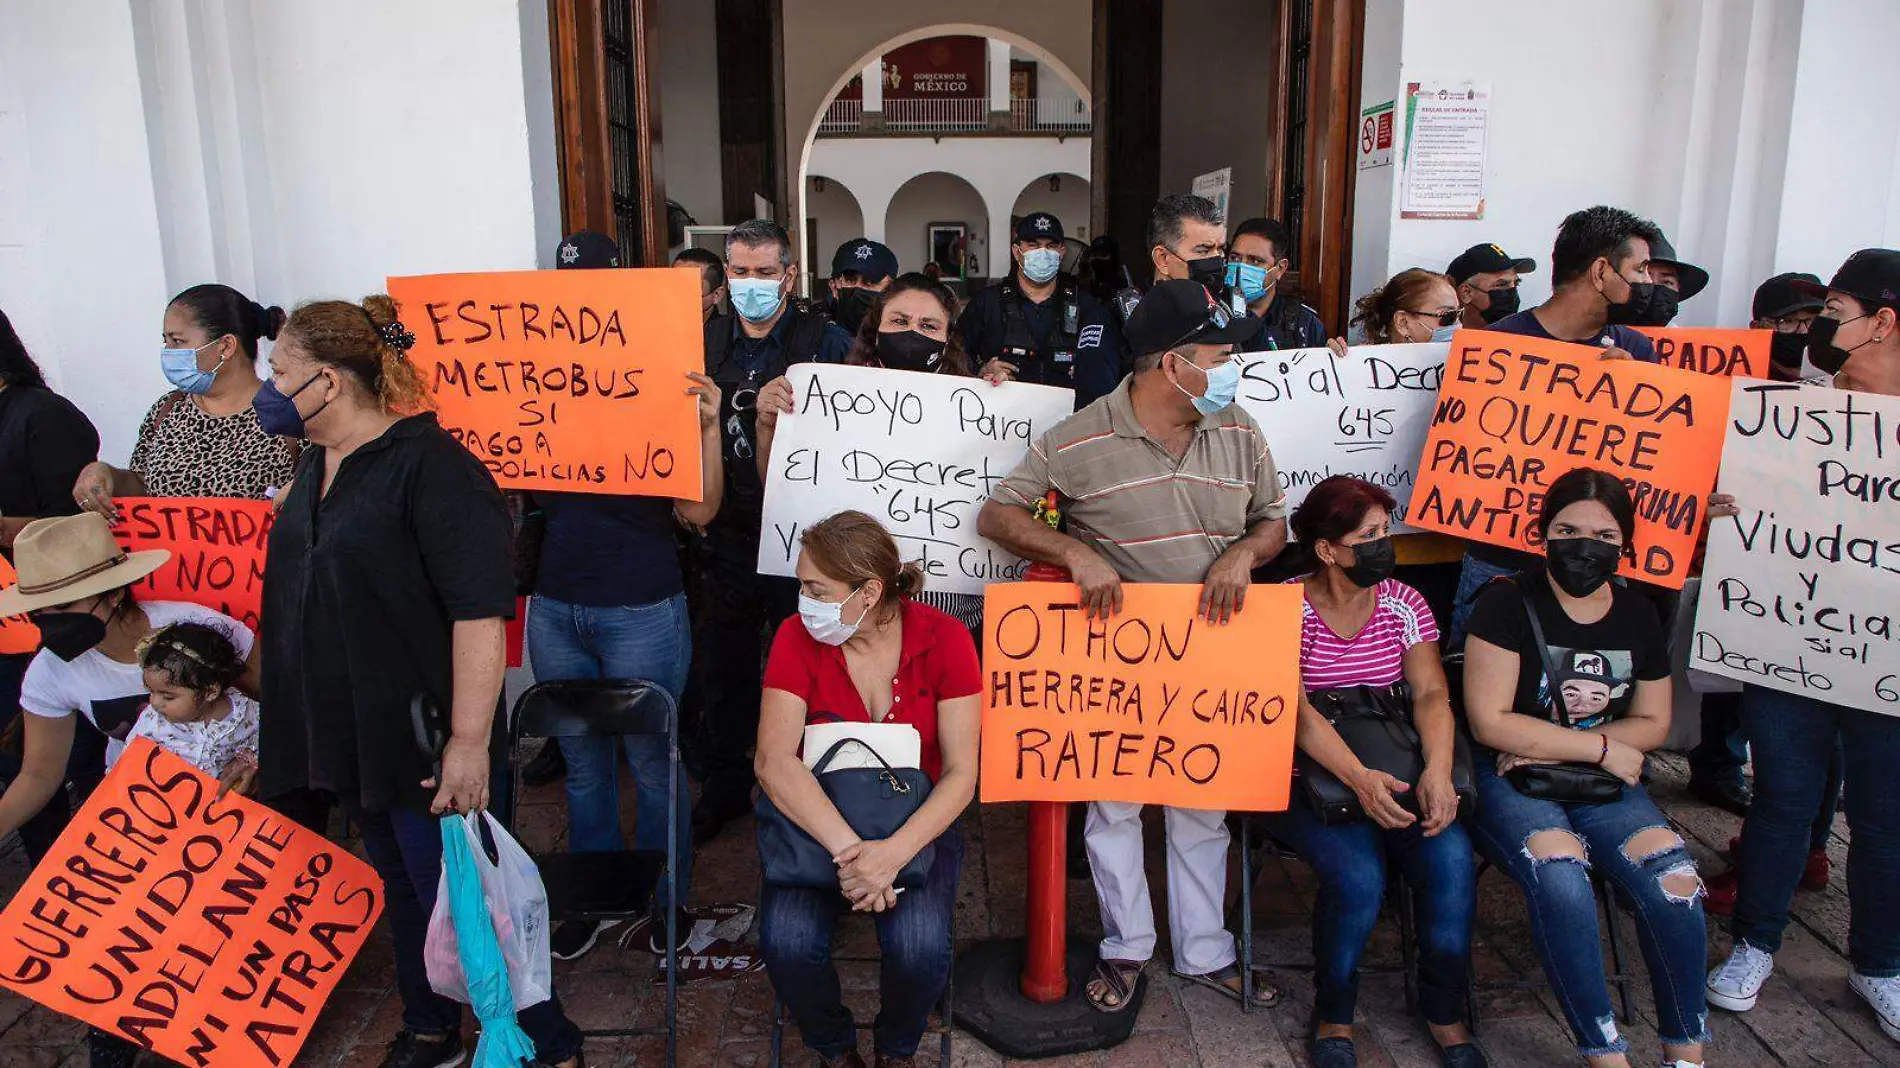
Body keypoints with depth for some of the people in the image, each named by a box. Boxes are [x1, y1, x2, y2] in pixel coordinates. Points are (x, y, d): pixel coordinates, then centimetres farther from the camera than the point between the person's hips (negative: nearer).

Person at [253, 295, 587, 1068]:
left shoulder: (428, 465, -19)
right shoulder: (317, 464, 8)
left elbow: (480, 610, -25)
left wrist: (469, 741, -27)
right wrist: (276, 720, 22)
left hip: (423, 739, -8)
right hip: (346, 734, 8)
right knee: (401, 887, 21)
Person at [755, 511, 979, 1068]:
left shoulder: (943, 638, -13)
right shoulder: (797, 637, -12)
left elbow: (961, 771, -16)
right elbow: (774, 762, -22)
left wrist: (894, 851, -32)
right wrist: (847, 850, -34)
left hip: (917, 821, -1)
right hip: (817, 821, 1)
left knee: (920, 946, -27)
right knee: (788, 942, -25)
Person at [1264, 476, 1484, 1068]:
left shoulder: (1403, 603, 6)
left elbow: (1432, 695, -4)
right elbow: (1297, 711, -19)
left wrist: (1438, 771, -24)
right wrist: (1359, 779, -34)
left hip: (1391, 767, 4)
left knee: (1451, 856, -23)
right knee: (1358, 871, -29)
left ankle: (1445, 1014, 1)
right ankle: (1333, 1017, -2)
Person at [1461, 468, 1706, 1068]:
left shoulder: (1637, 616, 8)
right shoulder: (1508, 604, -7)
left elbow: (1652, 725, 11)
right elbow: (1489, 722, -13)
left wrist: (1551, 746, -6)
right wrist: (1600, 747, -10)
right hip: (1508, 780, -4)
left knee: (1673, 881, -21)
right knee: (1562, 879, -31)